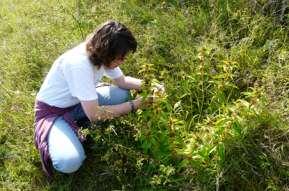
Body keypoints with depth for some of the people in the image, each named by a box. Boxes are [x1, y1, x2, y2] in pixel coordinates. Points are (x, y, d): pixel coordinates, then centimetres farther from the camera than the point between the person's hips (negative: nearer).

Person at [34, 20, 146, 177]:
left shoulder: (100, 53, -12)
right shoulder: (79, 64, -36)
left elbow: (121, 81, 5)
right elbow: (94, 115, -33)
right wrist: (134, 105, -26)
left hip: (77, 103, 8)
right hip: (52, 110, -8)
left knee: (123, 94, -7)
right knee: (70, 161, -31)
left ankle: (74, 123, 2)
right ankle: (47, 140, 3)